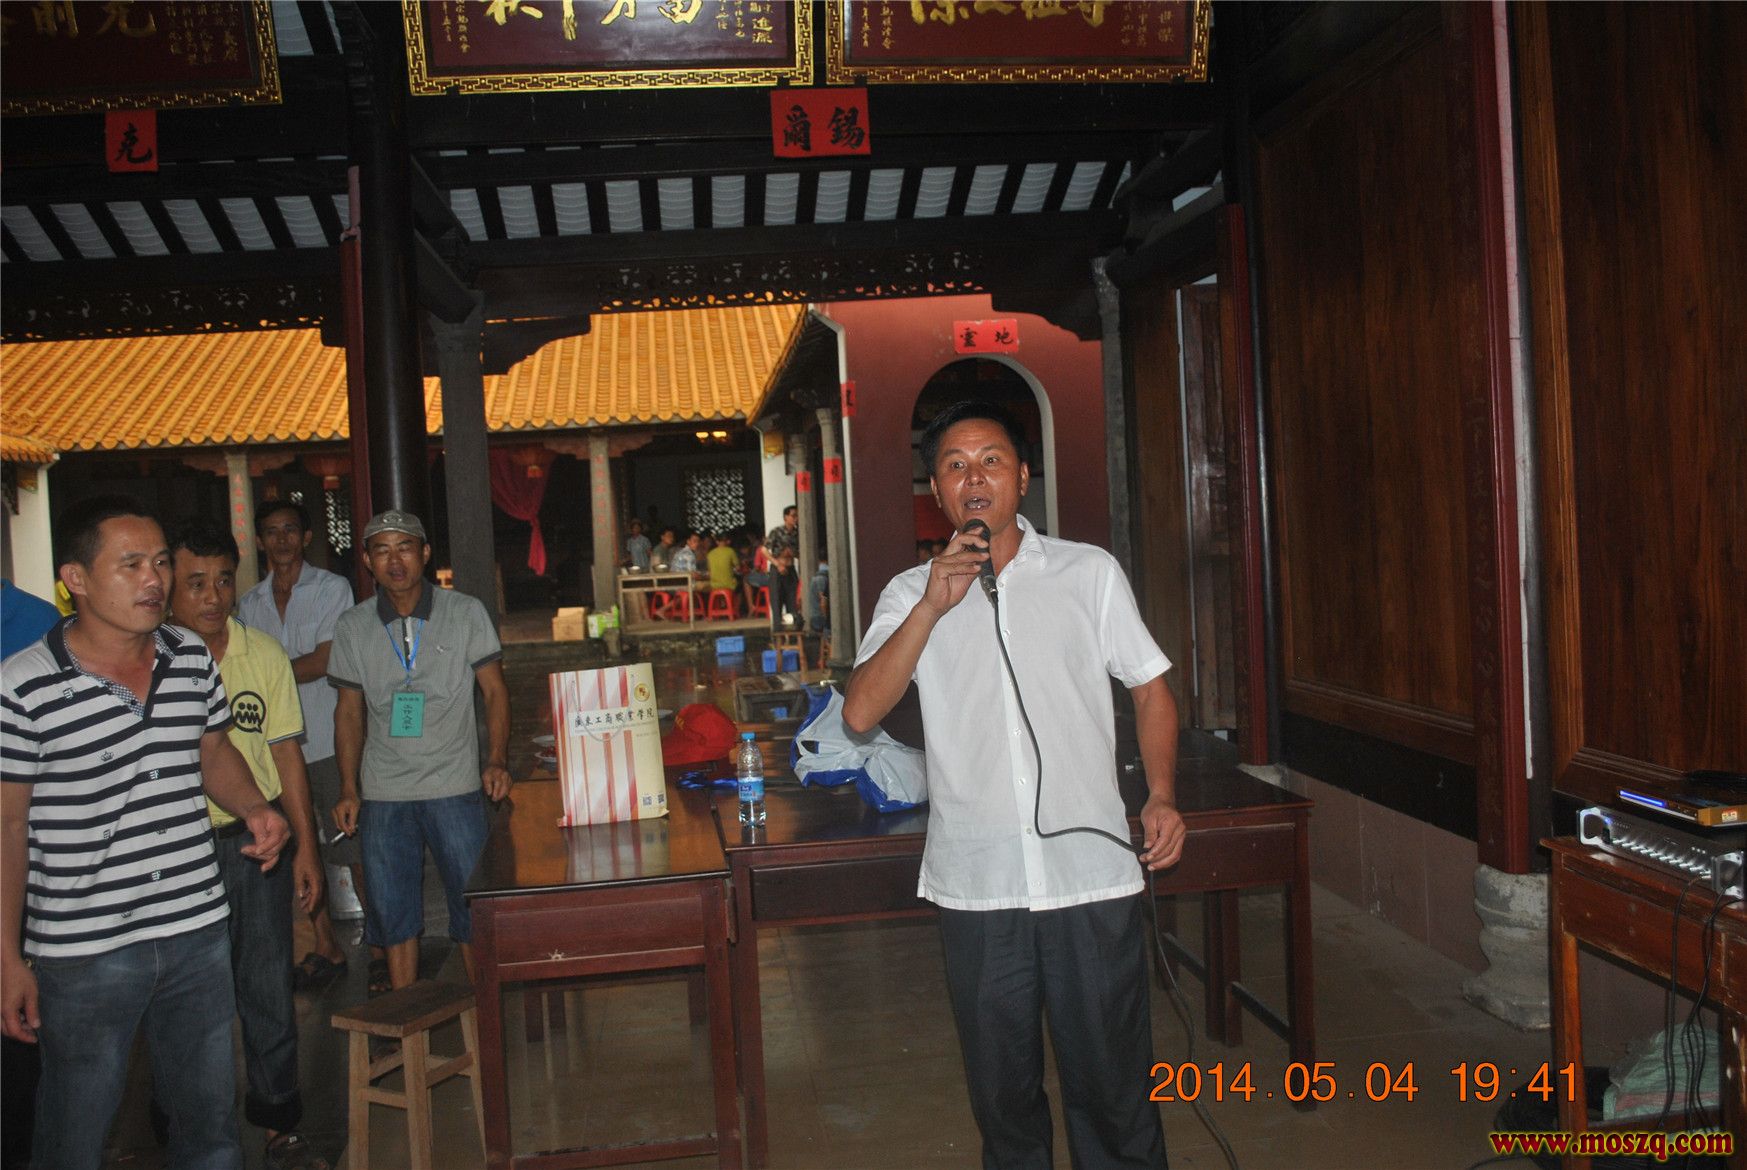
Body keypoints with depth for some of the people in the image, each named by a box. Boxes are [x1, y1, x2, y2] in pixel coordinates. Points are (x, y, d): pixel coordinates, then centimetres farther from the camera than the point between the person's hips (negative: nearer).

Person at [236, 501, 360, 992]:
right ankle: (326, 948, 21)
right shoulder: (249, 604, 14)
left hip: (329, 741, -5)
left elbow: (323, 661, -9)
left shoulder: (332, 588, 0)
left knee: (355, 849, -5)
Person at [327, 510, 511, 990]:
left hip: (455, 787, -2)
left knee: (474, 906, 2)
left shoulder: (466, 612, -2)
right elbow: (350, 710, 10)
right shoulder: (352, 626, 4)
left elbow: (494, 690, 1)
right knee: (393, 914, 9)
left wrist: (497, 761, -12)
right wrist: (348, 789, 4)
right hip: (383, 794, 2)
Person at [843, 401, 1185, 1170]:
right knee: (1002, 1091, 15)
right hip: (975, 884, 1)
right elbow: (860, 713, -7)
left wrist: (1161, 794, -3)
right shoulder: (912, 595, 6)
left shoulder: (1089, 572, 6)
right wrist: (932, 608, -14)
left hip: (1091, 874, -1)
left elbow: (1150, 689, 11)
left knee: (1110, 1084, 8)